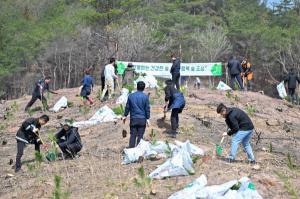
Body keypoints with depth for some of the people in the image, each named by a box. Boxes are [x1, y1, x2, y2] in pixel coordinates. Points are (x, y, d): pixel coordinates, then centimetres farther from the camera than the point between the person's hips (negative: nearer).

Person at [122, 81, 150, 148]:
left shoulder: (131, 96, 1)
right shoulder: (145, 97, -5)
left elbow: (127, 107, 6)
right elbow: (147, 108, -3)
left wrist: (125, 116, 17)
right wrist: (147, 119, 2)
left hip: (133, 119, 2)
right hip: (142, 119, -2)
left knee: (133, 135, 7)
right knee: (140, 136, 4)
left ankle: (131, 148, 5)